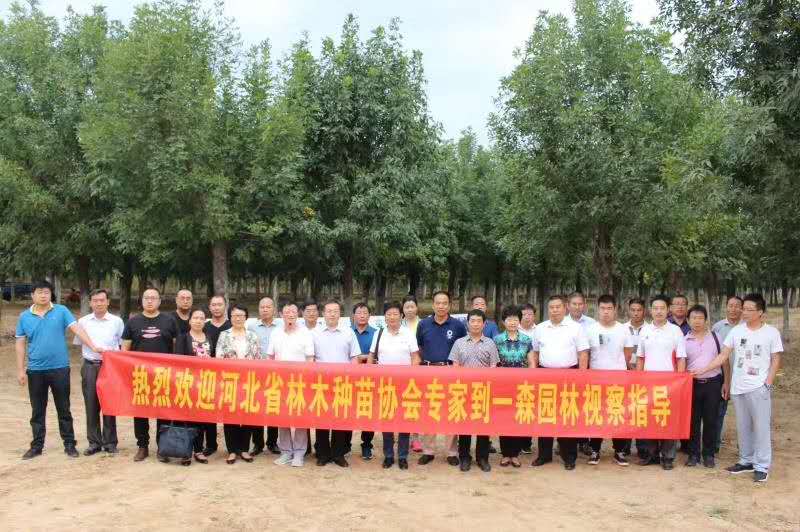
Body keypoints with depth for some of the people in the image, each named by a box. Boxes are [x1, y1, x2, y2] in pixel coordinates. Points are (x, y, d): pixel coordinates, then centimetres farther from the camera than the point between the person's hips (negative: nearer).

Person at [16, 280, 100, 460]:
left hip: (59, 368, -2)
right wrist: (20, 370, 2)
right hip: (35, 370, 2)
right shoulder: (24, 316, 5)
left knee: (64, 409, 6)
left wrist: (93, 347, -20)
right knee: (37, 411, 11)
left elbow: (77, 329, -9)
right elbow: (20, 344, 7)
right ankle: (37, 445, 21)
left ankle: (69, 444, 15)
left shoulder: (61, 311, -1)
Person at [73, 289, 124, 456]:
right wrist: (95, 351, 3)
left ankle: (110, 442, 11)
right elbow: (79, 344, 14)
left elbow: (123, 345, 9)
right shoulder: (83, 322, 7)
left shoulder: (117, 321, 3)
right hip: (90, 366, 2)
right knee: (91, 406, 4)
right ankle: (94, 442, 13)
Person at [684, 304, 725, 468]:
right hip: (692, 384, 1)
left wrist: (726, 382, 1)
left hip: (713, 383, 0)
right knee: (693, 420, 6)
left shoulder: (715, 336, 3)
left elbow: (724, 360, 5)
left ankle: (708, 454, 17)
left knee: (711, 420, 5)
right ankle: (693, 454, 16)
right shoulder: (684, 340, 4)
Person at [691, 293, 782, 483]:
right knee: (743, 427, 13)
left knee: (761, 427, -1)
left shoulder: (771, 332, -3)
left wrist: (768, 383, -9)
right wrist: (703, 370, -3)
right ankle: (746, 460, 25)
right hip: (738, 387, 4)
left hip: (759, 388, -4)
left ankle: (762, 466, 7)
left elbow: (776, 360, 0)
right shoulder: (736, 331, 4)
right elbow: (723, 356, 5)